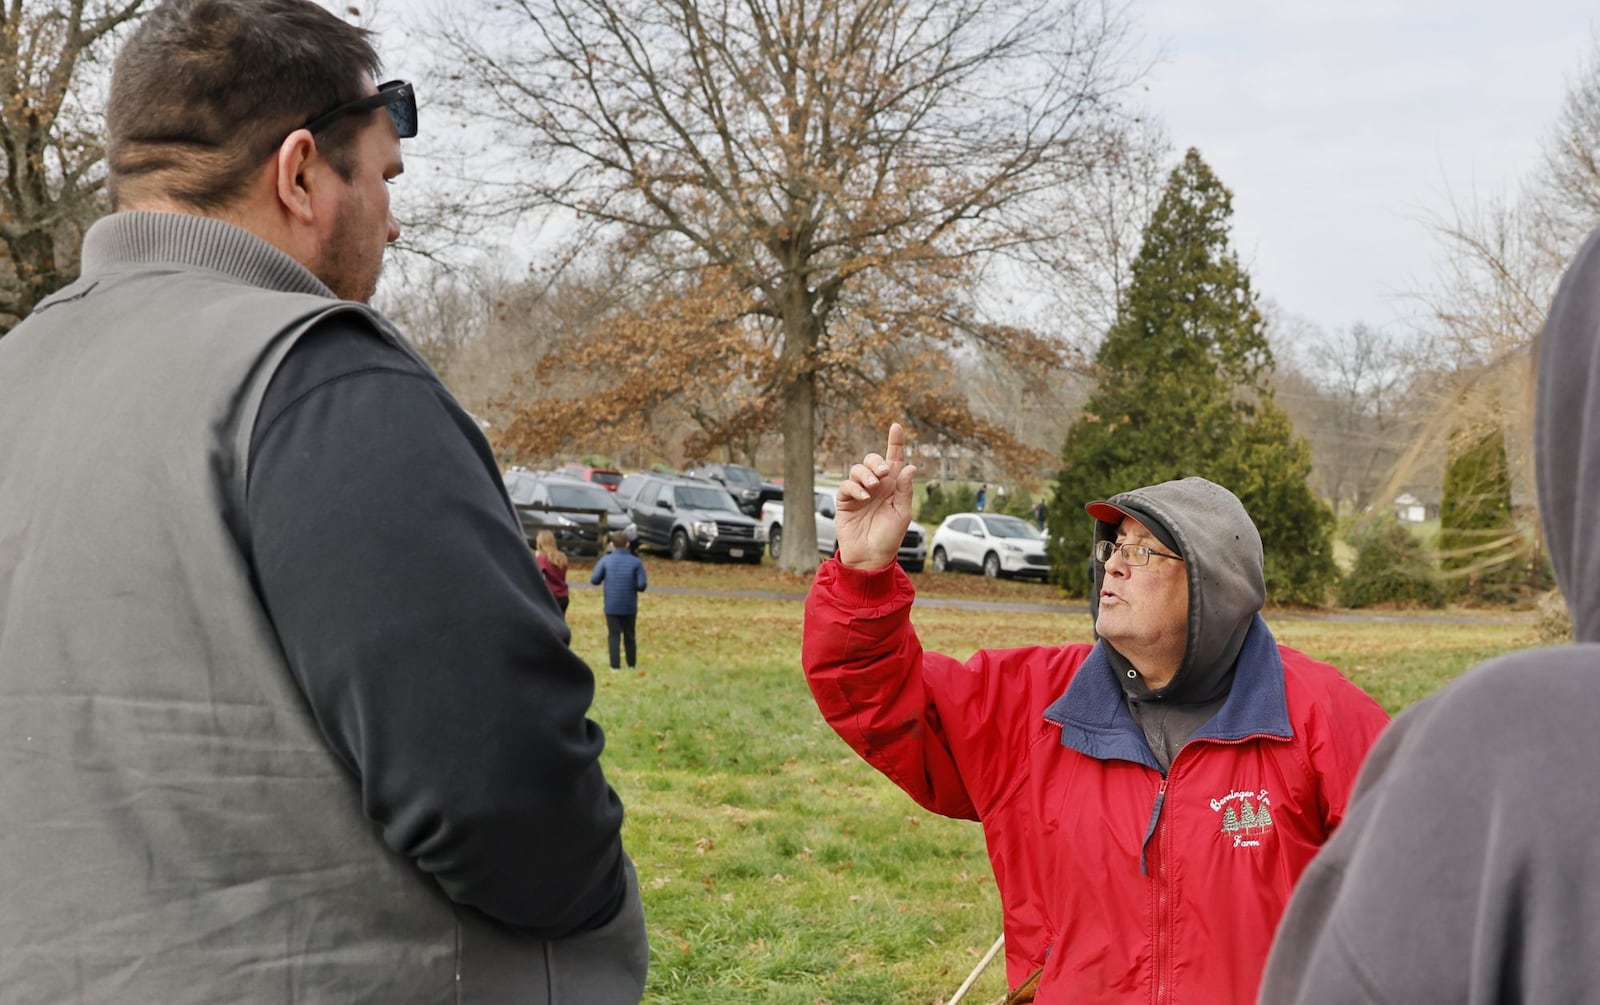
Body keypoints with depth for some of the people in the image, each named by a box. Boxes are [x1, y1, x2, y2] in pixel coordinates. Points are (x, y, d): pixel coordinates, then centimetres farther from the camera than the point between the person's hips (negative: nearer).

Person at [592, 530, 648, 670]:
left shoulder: (605, 561, -6)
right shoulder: (636, 562, -6)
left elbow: (594, 580, -6)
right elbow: (642, 585, -11)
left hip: (611, 606, -1)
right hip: (629, 606, 1)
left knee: (613, 636, 4)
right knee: (629, 636, 13)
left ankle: (615, 666, -1)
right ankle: (632, 665, 21)